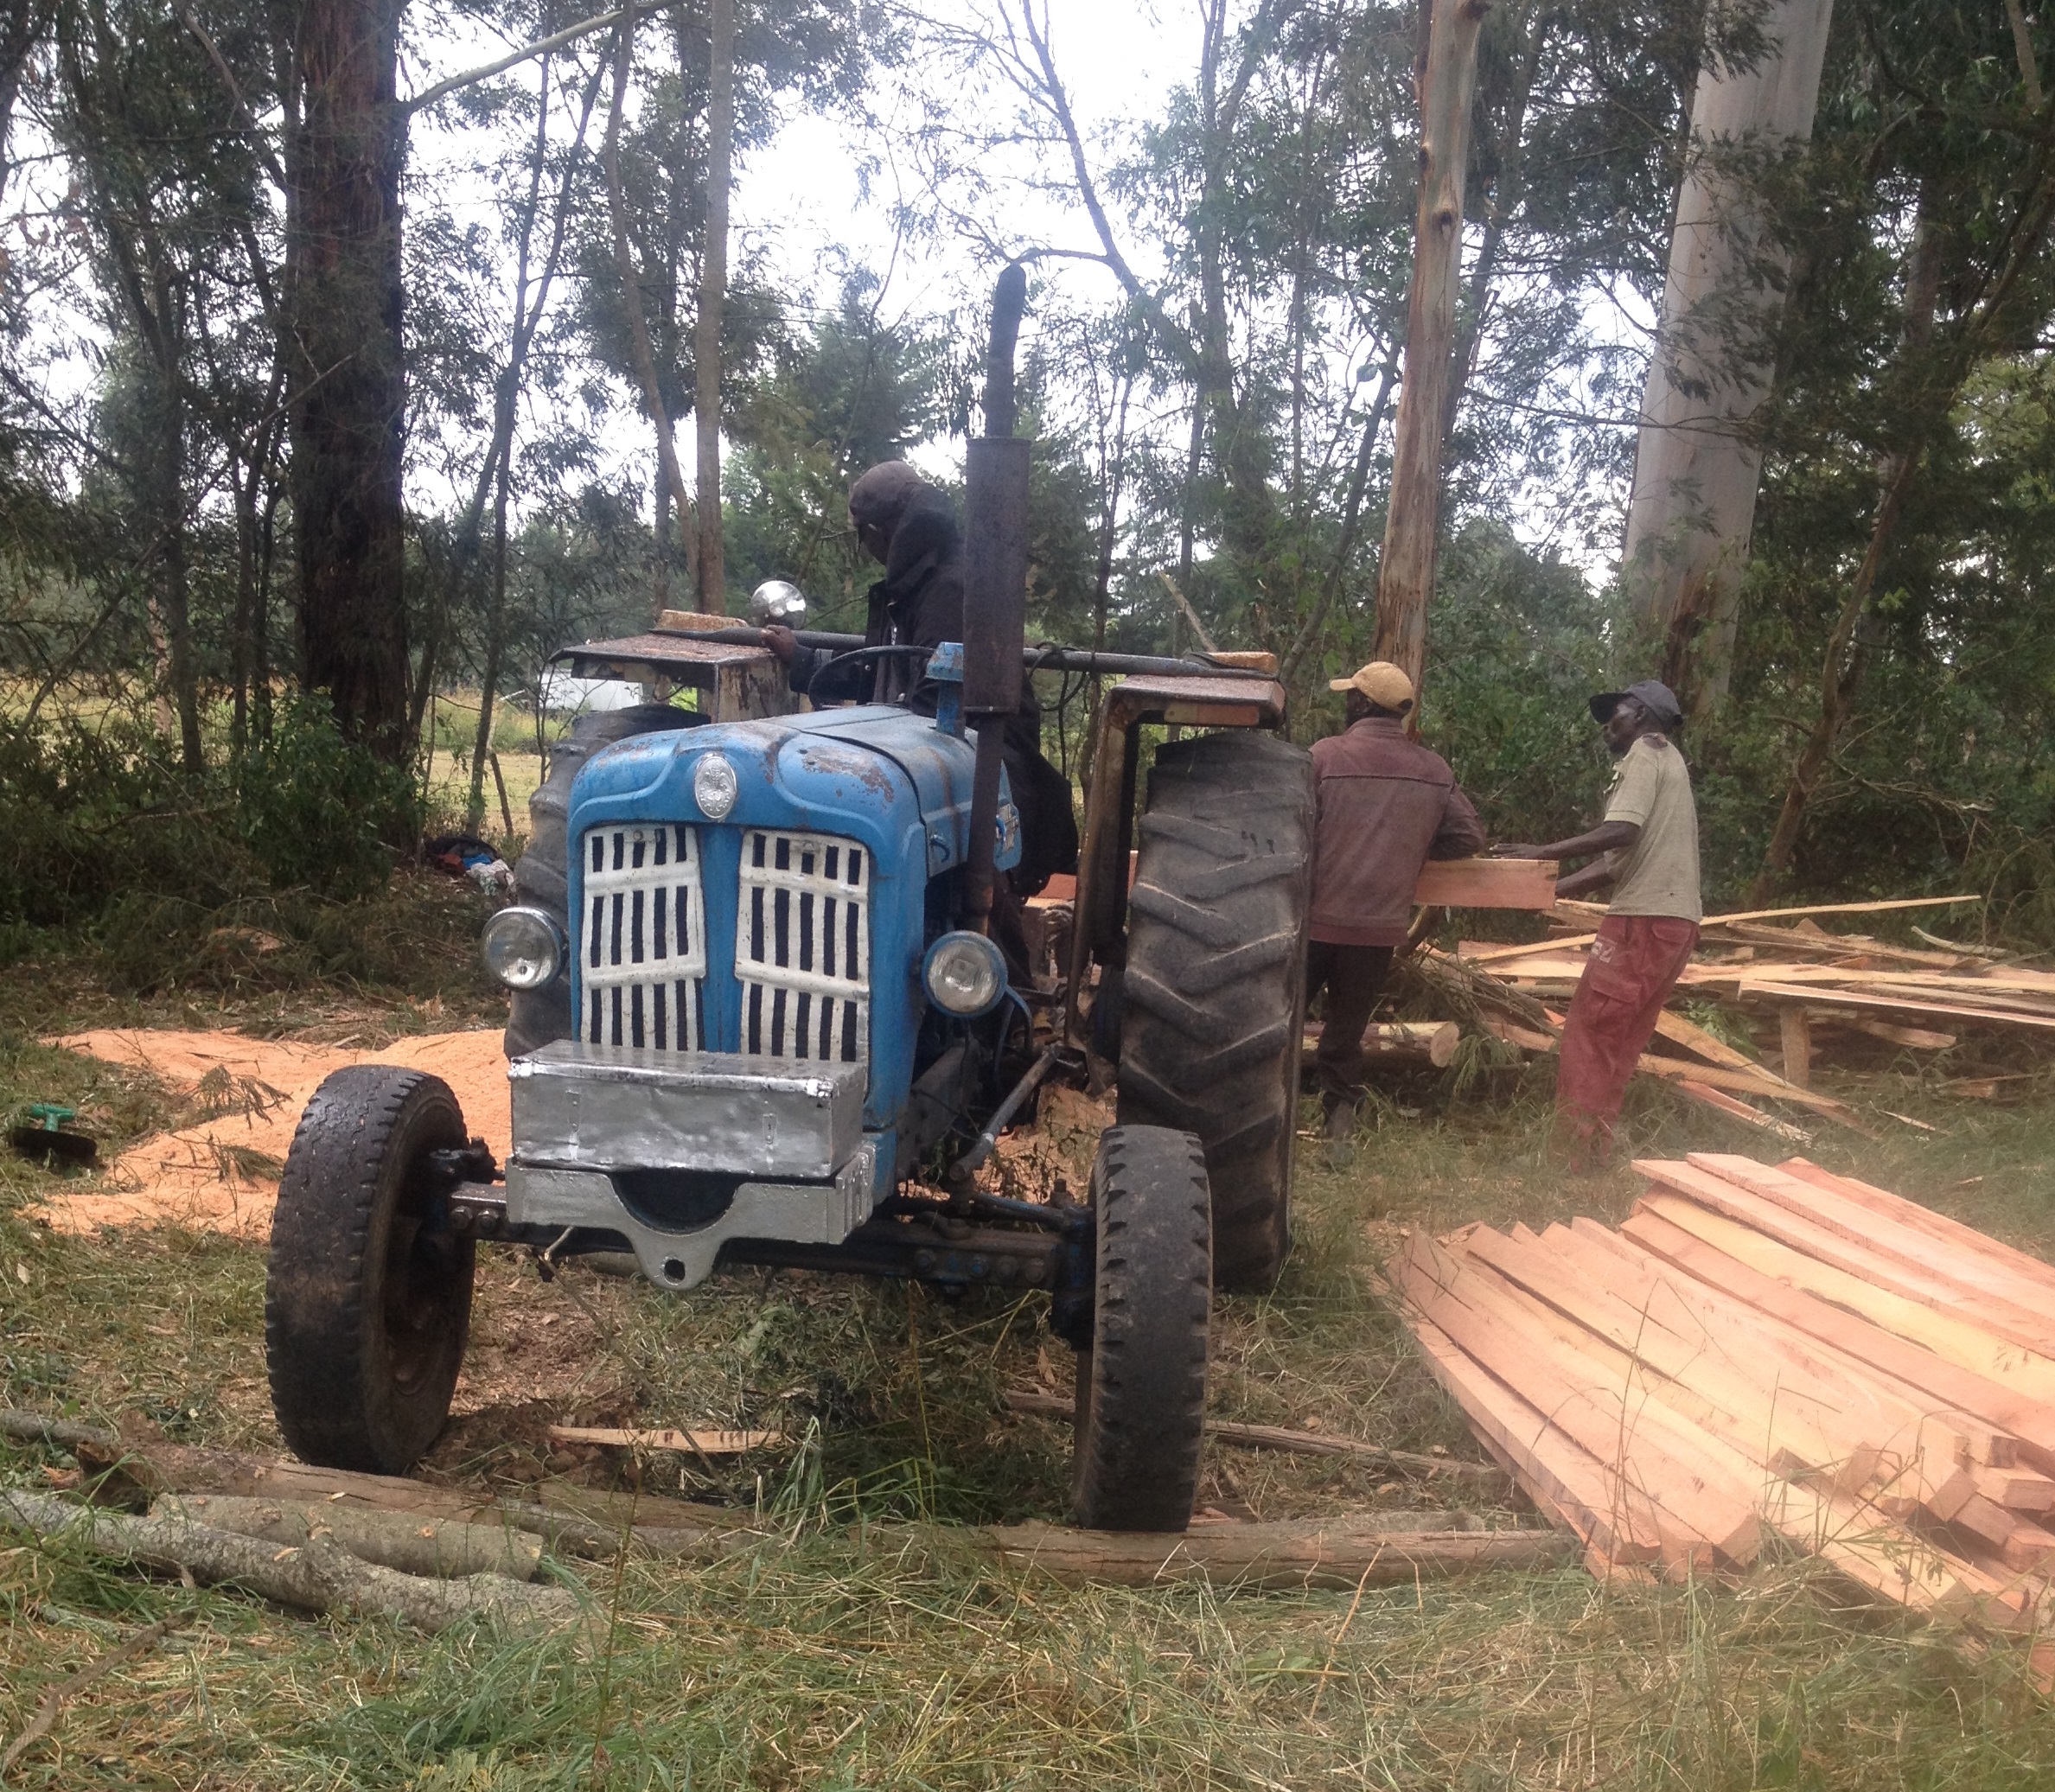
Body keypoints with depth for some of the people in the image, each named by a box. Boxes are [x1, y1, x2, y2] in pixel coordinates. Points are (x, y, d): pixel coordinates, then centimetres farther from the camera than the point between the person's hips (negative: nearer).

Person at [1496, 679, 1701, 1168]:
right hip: (1673, 919, 10)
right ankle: (1591, 1152, 16)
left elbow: (1622, 831, -21)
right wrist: (1548, 890, 16)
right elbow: (1618, 864, 21)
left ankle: (1576, 1158, -4)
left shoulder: (1646, 751, -3)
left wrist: (1543, 852, -17)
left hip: (1646, 918, -10)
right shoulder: (1665, 761, 25)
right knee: (1617, 1044, 12)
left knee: (1588, 1038, -6)